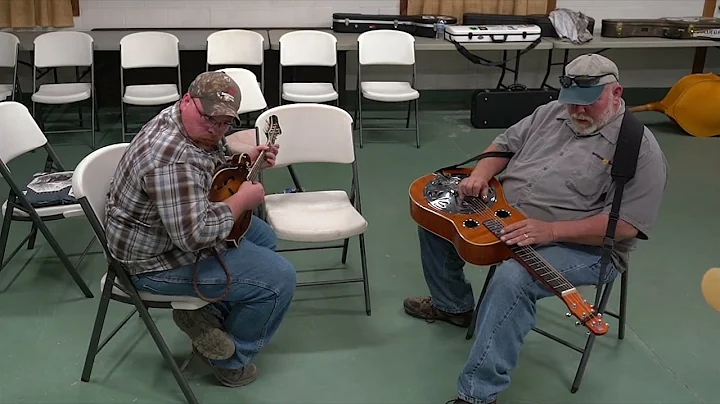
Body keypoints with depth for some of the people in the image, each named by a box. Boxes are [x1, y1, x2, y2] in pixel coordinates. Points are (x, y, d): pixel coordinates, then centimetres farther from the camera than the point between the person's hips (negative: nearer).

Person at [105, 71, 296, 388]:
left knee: (263, 237, 23)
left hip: (184, 226, 11)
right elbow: (194, 235, -36)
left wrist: (246, 161, 2)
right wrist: (242, 200, -23)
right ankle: (231, 360, 11)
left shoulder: (196, 128, -2)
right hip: (158, 259, -11)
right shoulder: (172, 158, -34)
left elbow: (211, 167, 19)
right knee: (279, 279, -10)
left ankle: (206, 313, 16)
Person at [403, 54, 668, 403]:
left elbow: (626, 224, -22)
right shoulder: (550, 113, 7)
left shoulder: (640, 149, -15)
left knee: (513, 279, -37)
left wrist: (550, 231, -30)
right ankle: (453, 305, 24)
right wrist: (480, 174, -8)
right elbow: (504, 145, 16)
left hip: (583, 246, -8)